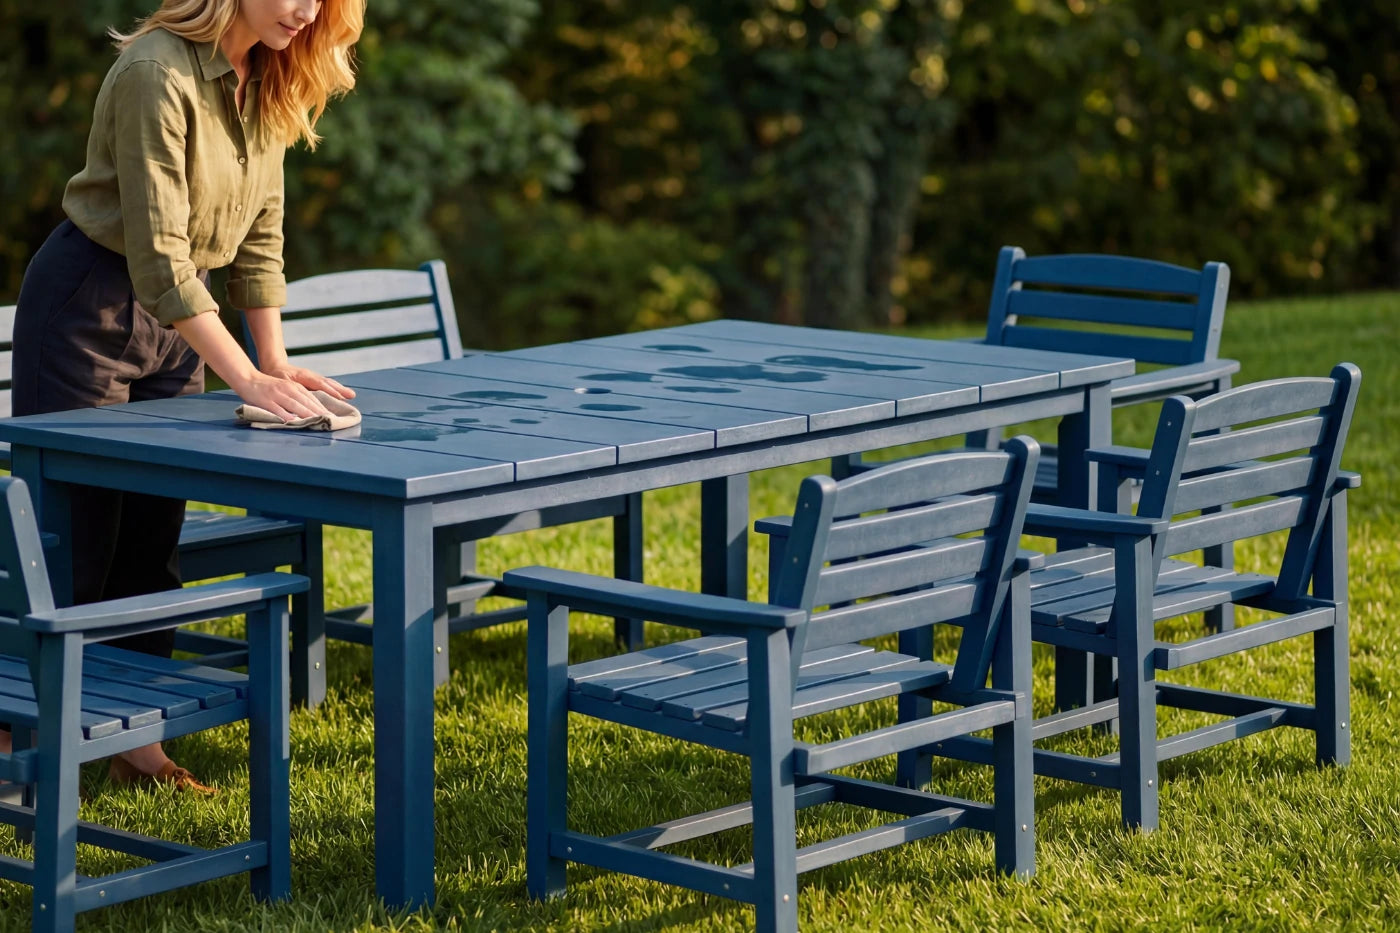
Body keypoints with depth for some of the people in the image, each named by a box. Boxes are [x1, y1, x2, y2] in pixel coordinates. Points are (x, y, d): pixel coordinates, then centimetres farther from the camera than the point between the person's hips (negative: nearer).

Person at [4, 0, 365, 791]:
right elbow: (158, 257, -28)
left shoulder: (265, 82, 0)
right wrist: (246, 379, -30)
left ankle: (138, 742, 16)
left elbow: (259, 232, 7)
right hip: (86, 306, -8)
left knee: (153, 537, 9)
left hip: (176, 314, 8)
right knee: (73, 538, -4)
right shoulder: (158, 74, -26)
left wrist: (276, 359, 2)